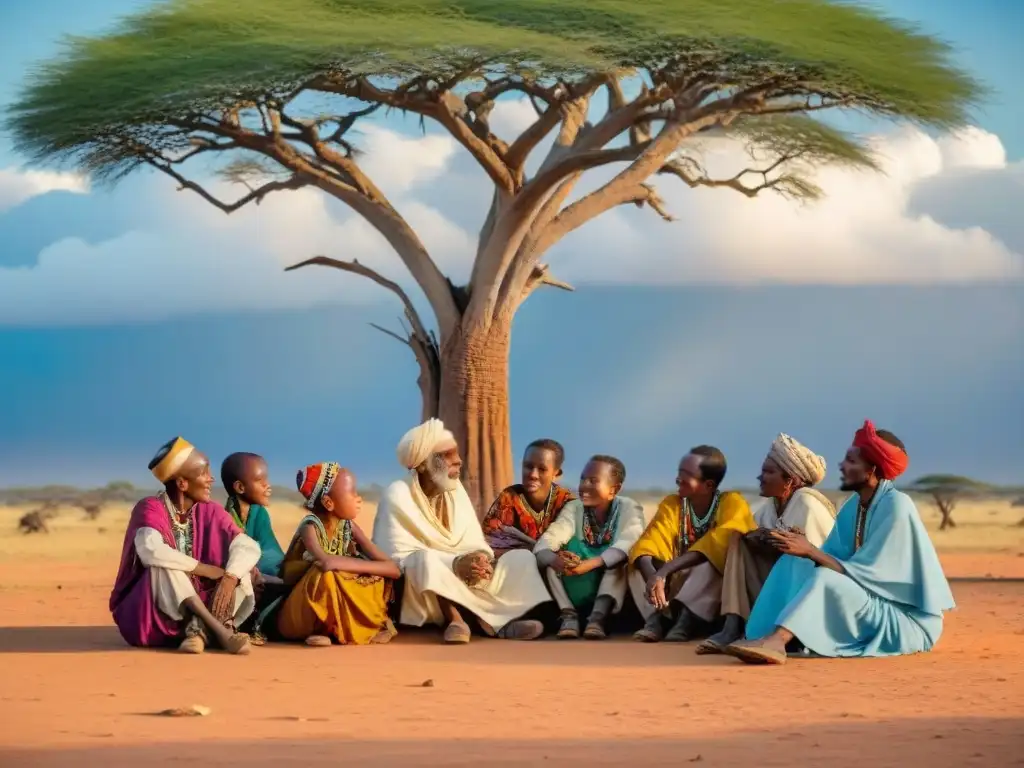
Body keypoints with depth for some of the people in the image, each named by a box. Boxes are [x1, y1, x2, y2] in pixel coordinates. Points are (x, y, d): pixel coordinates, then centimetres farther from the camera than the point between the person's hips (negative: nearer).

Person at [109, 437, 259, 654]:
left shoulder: (210, 511, 2)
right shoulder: (151, 508, -13)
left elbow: (249, 547, -12)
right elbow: (151, 552, -34)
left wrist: (229, 579, -32)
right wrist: (205, 569, -26)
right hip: (151, 617, -5)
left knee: (238, 573, -14)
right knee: (163, 564, -31)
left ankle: (199, 630, -35)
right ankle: (219, 630, -38)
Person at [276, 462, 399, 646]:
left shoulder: (349, 527, -2)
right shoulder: (311, 527, -17)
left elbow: (393, 569, -10)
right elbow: (327, 562, -39)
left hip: (335, 609, 6)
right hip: (299, 618, -6)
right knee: (327, 575, -32)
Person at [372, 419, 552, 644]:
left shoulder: (455, 489, 7)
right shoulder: (398, 496, -12)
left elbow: (475, 543, 5)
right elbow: (398, 558, -18)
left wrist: (482, 559, -20)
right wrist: (455, 564, -28)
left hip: (465, 581, 7)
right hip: (422, 592, -7)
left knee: (522, 557, -7)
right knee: (425, 561, -36)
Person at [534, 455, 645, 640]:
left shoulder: (628, 508, -11)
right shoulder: (574, 508, -3)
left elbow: (628, 544, -31)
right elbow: (546, 542, -18)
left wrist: (590, 564, -47)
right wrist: (554, 560, -43)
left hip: (614, 588, -3)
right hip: (576, 591, 3)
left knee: (619, 558, -31)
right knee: (550, 557, -19)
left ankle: (598, 616, -40)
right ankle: (569, 614, -26)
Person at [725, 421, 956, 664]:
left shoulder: (896, 506, -17)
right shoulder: (853, 507, 7)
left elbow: (864, 573, -20)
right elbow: (837, 563, 0)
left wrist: (811, 551, -23)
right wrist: (805, 549, -18)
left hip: (906, 620, -8)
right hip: (876, 610, 8)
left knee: (825, 580, -29)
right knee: (793, 562, -3)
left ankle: (777, 641, -44)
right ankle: (771, 637, -24)